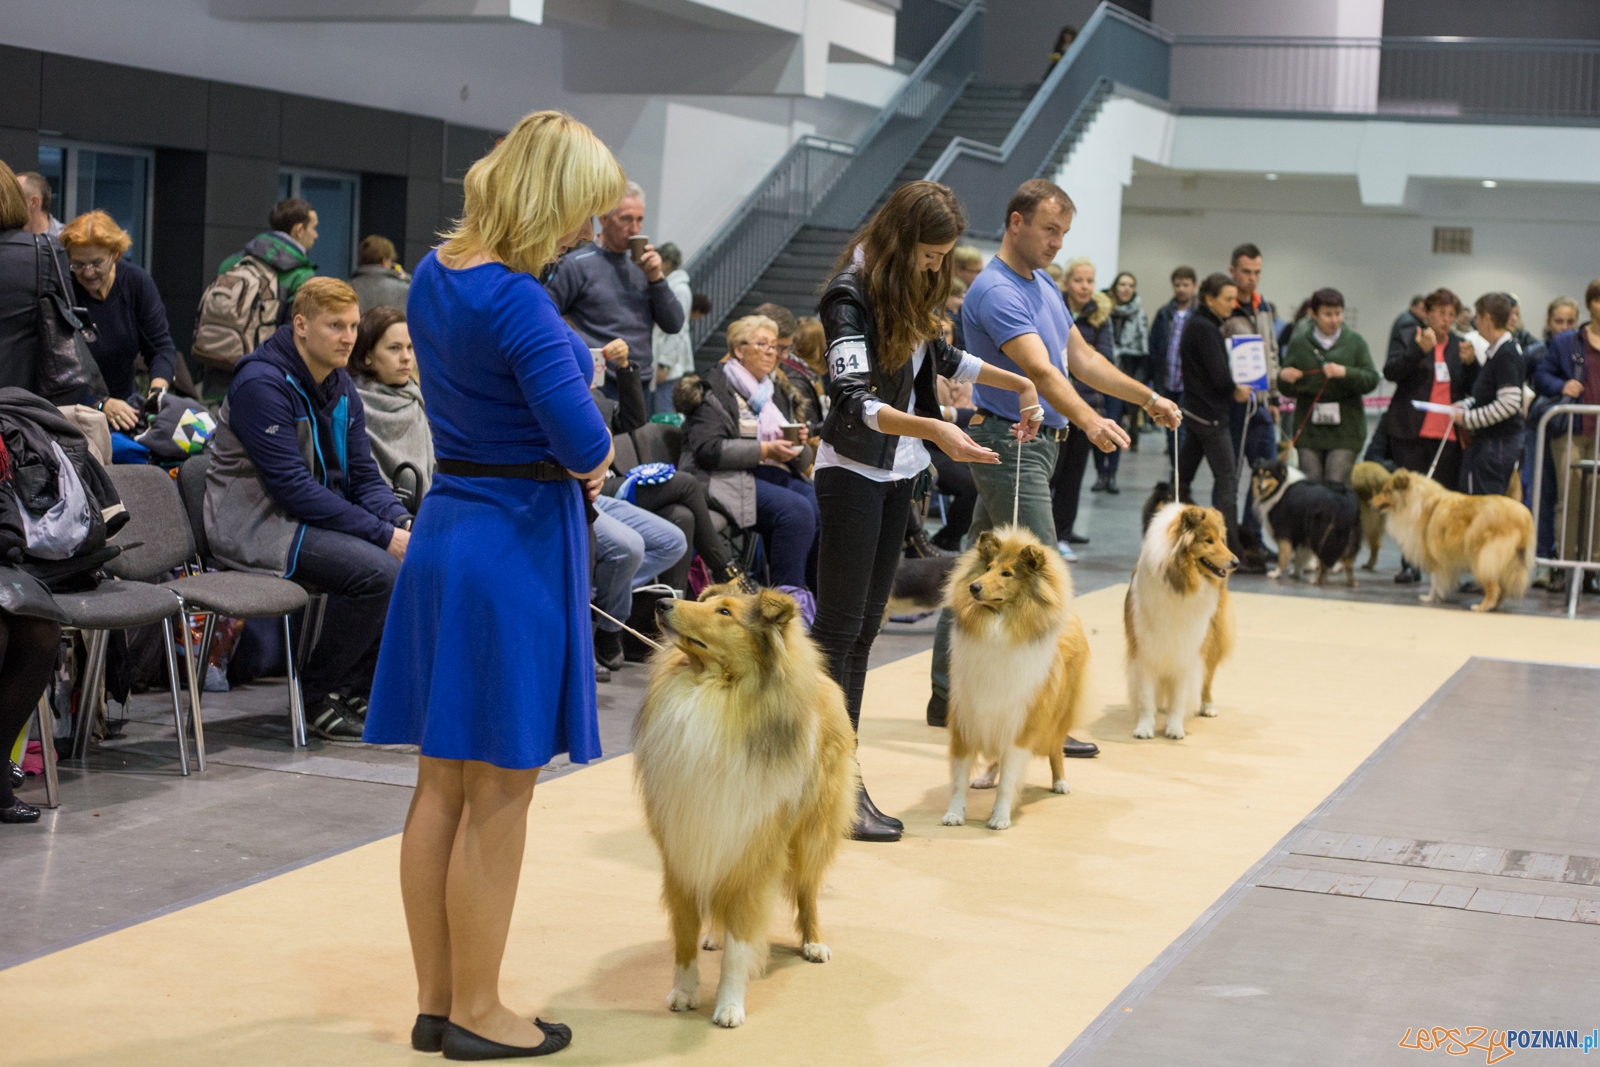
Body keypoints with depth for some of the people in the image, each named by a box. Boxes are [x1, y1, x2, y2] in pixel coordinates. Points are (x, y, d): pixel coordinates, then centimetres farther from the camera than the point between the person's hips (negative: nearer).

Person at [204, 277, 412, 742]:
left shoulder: (341, 387, 11)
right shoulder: (261, 383, -16)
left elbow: (362, 475, 12)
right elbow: (293, 485, -22)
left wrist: (402, 523, -10)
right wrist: (382, 535, -23)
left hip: (317, 517, 9)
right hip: (258, 525, -9)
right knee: (378, 571, -27)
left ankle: (352, 684, 3)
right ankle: (319, 694, -9)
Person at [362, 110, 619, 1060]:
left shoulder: (435, 273, 6)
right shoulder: (519, 304, -20)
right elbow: (584, 446, -24)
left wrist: (566, 463, 3)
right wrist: (593, 457, -1)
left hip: (445, 529, 8)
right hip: (519, 543, -8)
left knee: (442, 787, 14)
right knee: (499, 798, 3)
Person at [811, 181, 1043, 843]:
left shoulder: (912, 291, 6)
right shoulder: (851, 295, -19)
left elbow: (940, 356, 25)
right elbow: (854, 400, -30)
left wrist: (1022, 384, 21)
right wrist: (933, 430, -43)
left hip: (899, 473, 8)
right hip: (854, 472, -8)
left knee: (866, 627, 8)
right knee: (839, 629, -7)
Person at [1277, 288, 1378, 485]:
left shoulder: (1355, 342, 8)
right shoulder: (1299, 344, 9)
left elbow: (1372, 380, 1)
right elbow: (1289, 390, 11)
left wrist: (1345, 373, -16)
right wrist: (1284, 378, -12)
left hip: (1344, 429, -1)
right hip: (1309, 427, 1)